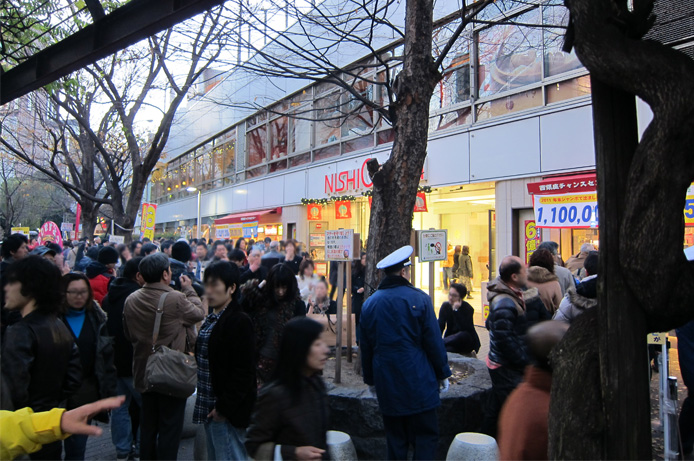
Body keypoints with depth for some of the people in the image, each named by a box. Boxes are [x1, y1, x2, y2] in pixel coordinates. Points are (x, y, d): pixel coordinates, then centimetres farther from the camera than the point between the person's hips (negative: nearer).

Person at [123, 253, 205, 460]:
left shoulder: (131, 300, -5)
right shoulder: (176, 299, -23)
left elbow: (128, 334, 8)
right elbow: (199, 313, -5)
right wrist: (189, 290, 6)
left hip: (144, 372, 6)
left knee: (148, 425, 20)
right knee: (170, 427, 7)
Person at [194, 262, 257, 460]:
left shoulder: (239, 321, -17)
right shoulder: (211, 320, 13)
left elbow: (243, 371, -21)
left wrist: (224, 407, -19)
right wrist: (207, 406, 14)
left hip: (228, 412, -9)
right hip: (211, 408, 9)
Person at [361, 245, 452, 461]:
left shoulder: (369, 303, 4)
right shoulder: (419, 299, -8)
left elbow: (366, 346, 10)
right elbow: (434, 341, -6)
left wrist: (370, 378, 20)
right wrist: (443, 373, 5)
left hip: (386, 382, 4)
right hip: (417, 380, -4)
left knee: (395, 439, 14)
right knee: (425, 437, 5)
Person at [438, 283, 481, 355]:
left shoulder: (468, 308, -16)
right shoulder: (445, 306, -2)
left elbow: (465, 329, -28)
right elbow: (440, 326, -8)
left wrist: (456, 310, -30)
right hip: (451, 339, 2)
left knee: (462, 335, -37)